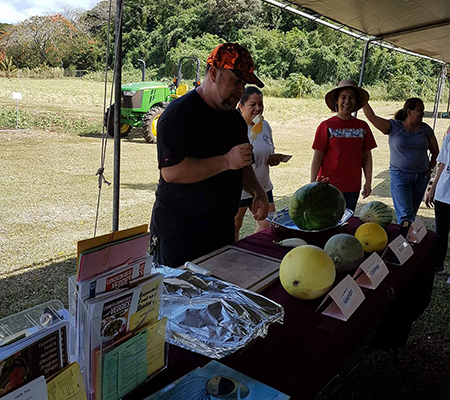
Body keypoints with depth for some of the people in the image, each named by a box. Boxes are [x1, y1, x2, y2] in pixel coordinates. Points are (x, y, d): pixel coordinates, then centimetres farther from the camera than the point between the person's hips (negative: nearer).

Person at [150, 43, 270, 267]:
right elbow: (171, 171, -25)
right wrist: (226, 162, -27)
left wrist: (257, 191, 3)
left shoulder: (235, 118, 12)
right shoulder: (179, 113, -14)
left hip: (222, 230, 8)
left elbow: (241, 166, 22)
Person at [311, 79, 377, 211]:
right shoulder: (326, 126, -4)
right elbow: (317, 157, -4)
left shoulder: (362, 126, 6)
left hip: (353, 187, 3)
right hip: (329, 185, -3)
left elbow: (366, 156, 11)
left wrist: (368, 182, 7)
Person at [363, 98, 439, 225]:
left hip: (421, 177, 4)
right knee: (405, 213, -10)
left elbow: (435, 151, 15)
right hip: (399, 175, -3)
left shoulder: (426, 129, 6)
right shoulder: (394, 126, -4)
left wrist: (430, 169, 5)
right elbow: (372, 117, -10)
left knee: (412, 212, 11)